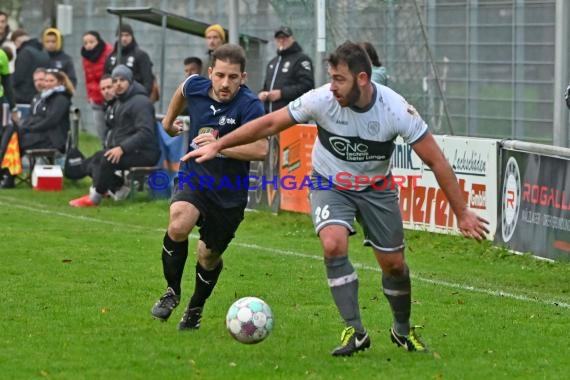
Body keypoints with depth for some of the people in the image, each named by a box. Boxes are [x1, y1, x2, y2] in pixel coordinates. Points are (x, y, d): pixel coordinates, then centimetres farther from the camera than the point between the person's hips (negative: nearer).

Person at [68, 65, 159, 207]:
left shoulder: (140, 102, -14)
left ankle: (95, 197, -21)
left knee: (107, 160, -31)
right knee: (92, 162, 4)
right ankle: (118, 188, -4)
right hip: (124, 151, 11)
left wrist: (122, 148, -32)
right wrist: (111, 147, 3)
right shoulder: (119, 103, 18)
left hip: (143, 152, -11)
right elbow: (115, 130, 23)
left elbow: (145, 133, -25)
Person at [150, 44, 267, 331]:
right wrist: (169, 121, 33)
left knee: (209, 256, 13)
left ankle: (195, 309, 42)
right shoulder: (195, 87, -8)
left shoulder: (249, 105, -21)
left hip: (229, 194, -1)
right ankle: (172, 291, -6)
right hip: (194, 178, 1)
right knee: (178, 225, -29)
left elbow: (260, 149, -33)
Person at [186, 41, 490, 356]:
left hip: (376, 188, 1)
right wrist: (218, 145, -13)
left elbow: (436, 161, -20)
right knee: (333, 245, -26)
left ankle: (403, 330, 32)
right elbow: (270, 123, -14)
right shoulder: (321, 100, -26)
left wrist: (462, 213, -19)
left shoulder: (395, 109, -26)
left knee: (393, 263, 4)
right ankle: (355, 331, -15)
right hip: (330, 185, -1)